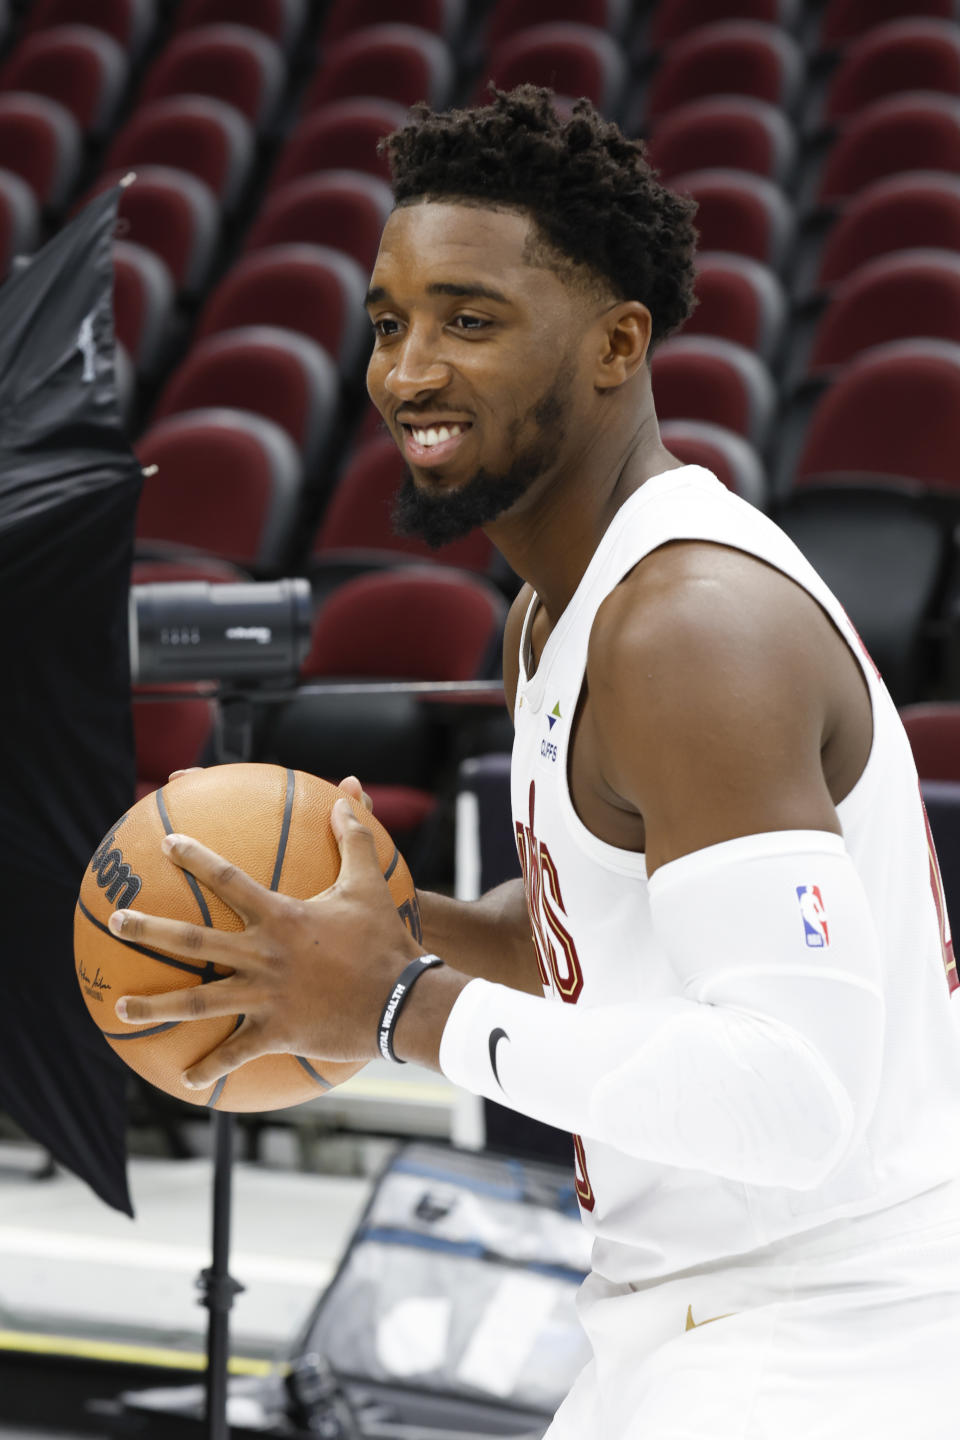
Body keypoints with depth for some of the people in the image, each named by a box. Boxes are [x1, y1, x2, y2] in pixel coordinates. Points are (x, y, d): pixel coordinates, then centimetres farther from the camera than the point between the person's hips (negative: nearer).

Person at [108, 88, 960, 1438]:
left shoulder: (697, 625, -22)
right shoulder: (558, 612, 10)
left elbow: (791, 1096, -29)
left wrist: (403, 1006, -22)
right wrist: (390, 925, 5)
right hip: (696, 1331, 10)